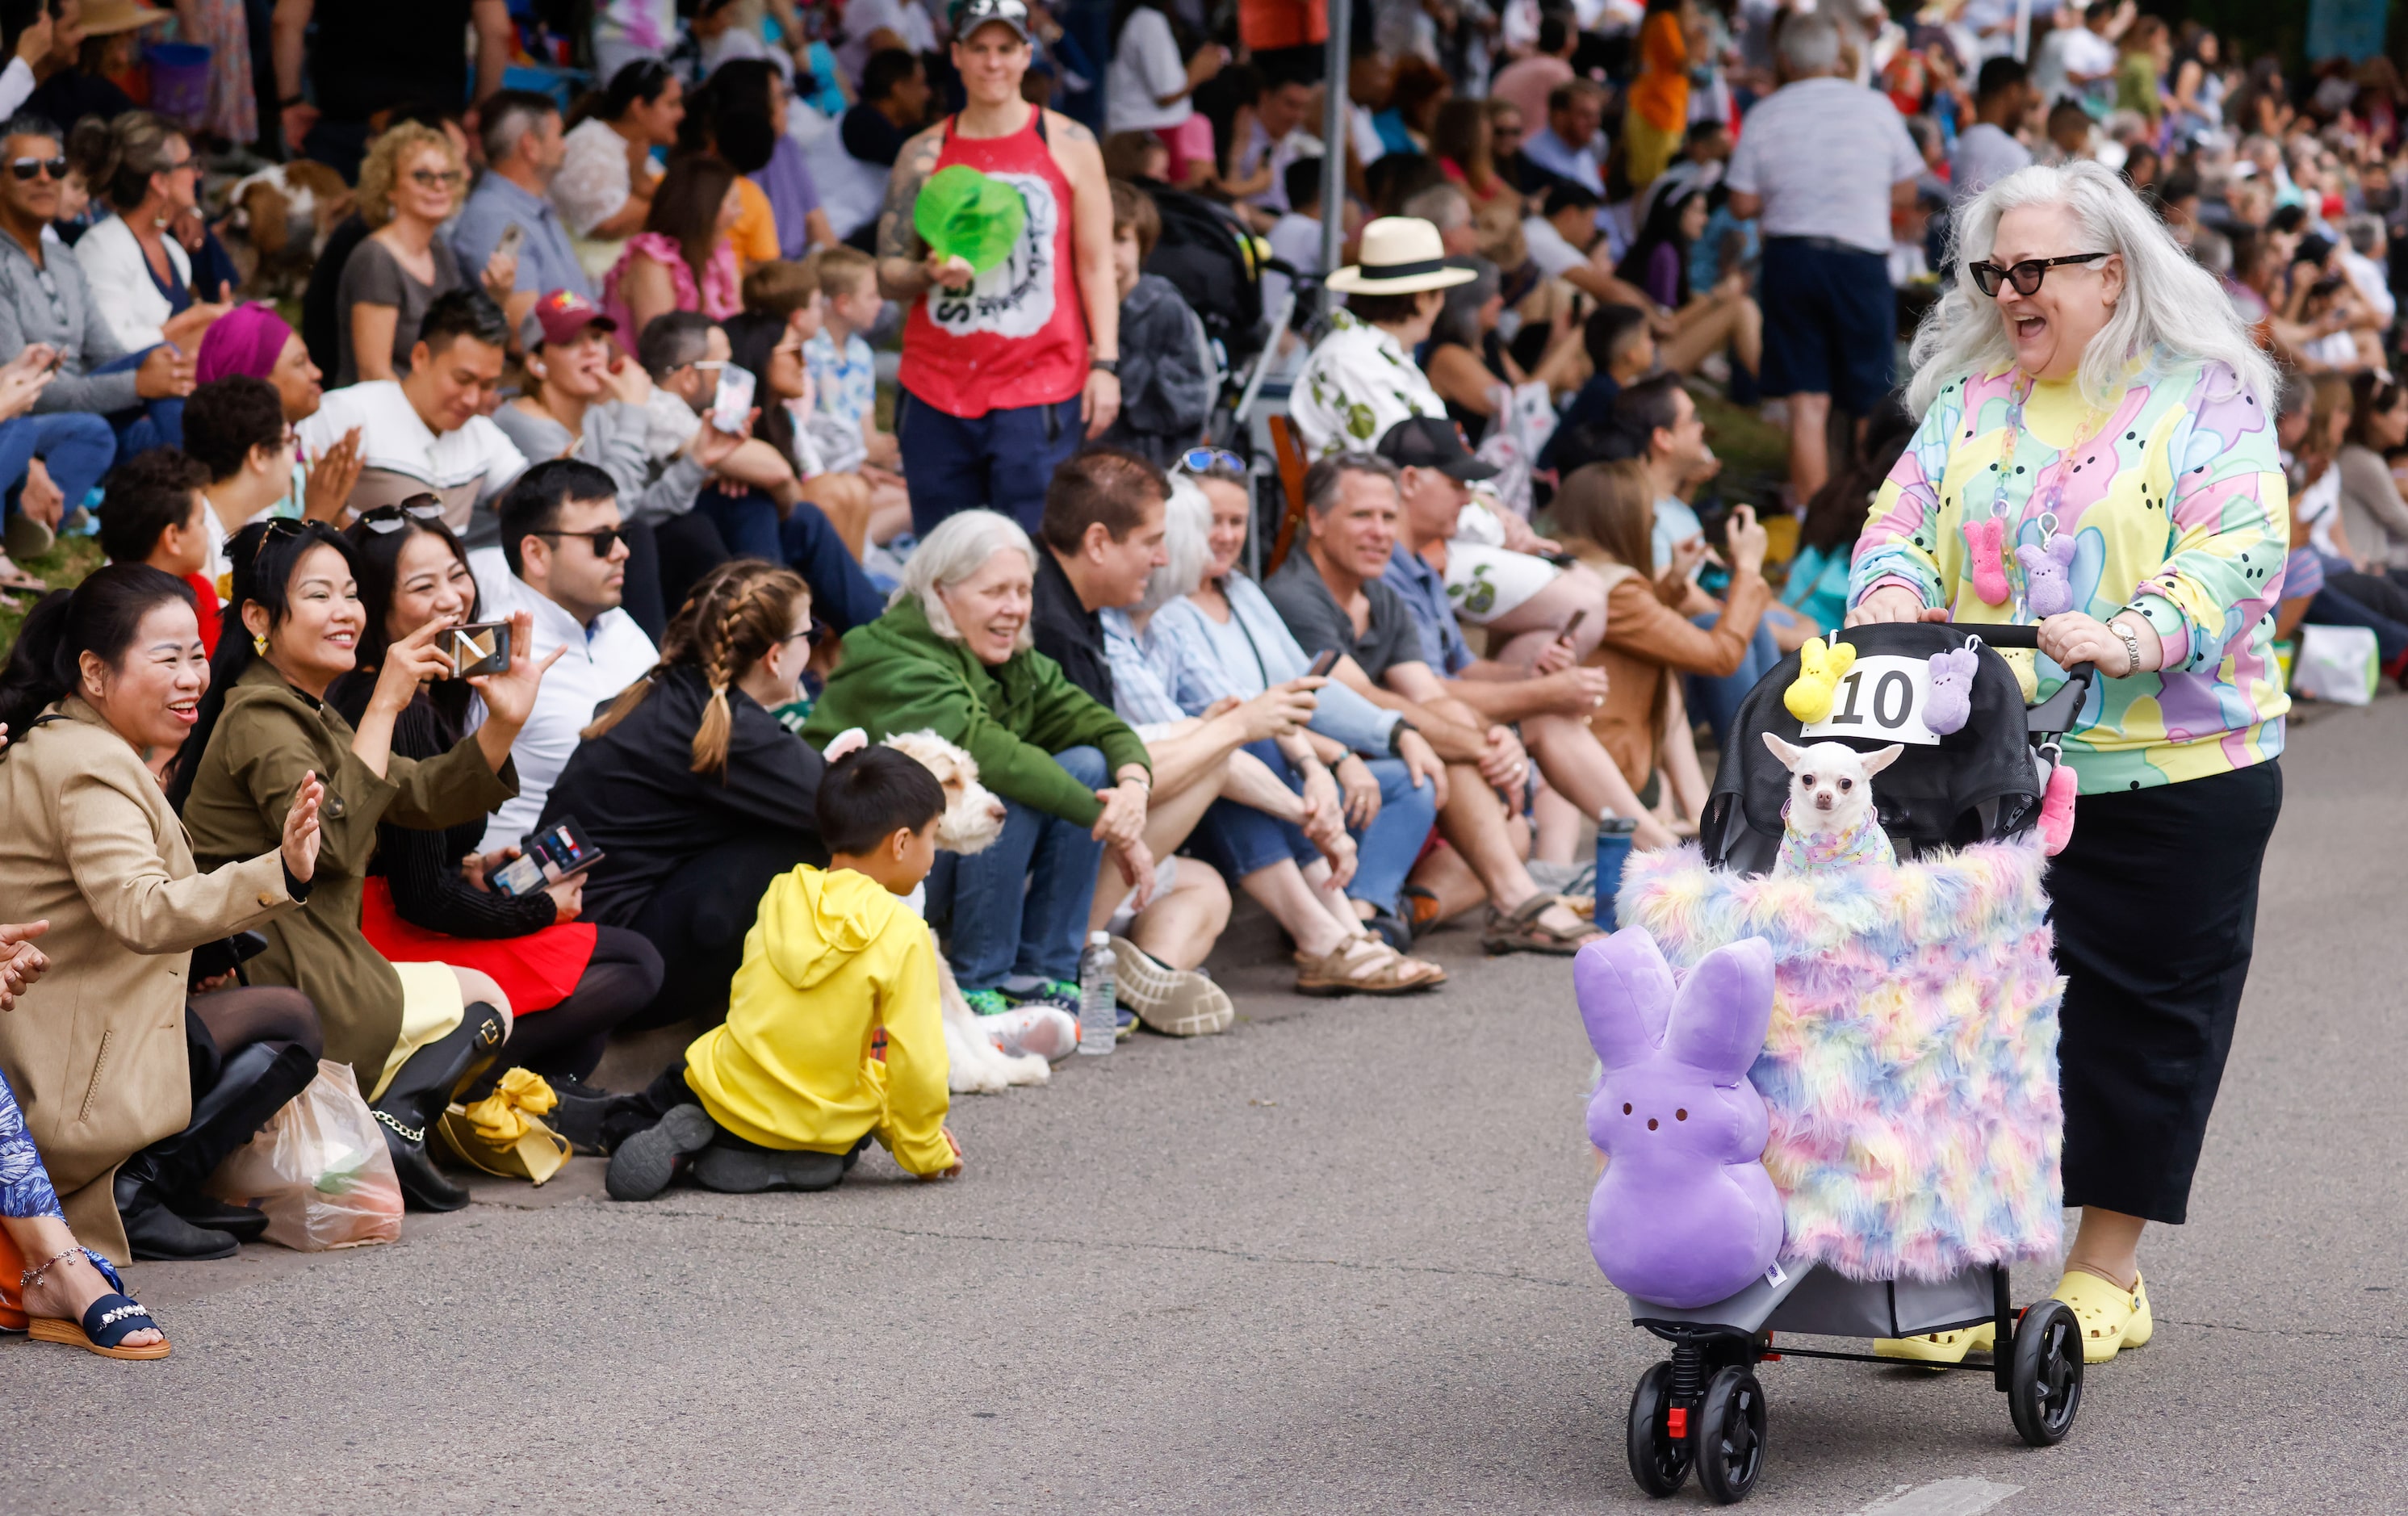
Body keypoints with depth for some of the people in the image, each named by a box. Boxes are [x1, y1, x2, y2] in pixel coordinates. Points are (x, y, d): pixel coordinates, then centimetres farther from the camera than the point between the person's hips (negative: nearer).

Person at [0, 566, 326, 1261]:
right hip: (75, 1089, -10)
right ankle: (134, 1194, -9)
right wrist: (280, 873, -47)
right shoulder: (89, 766, -19)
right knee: (290, 1022, -9)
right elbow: (142, 913, -35)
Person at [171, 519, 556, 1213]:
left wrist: (504, 724, -5)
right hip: (275, 985, -9)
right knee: (484, 1000, 5)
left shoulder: (310, 715, 21)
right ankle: (397, 1125, -19)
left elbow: (423, 797, 11)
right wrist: (384, 707, -23)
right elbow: (334, 841, -27)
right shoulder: (260, 719, -12)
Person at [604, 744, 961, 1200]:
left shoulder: (780, 896, 1)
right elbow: (916, 1060, -15)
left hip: (731, 1091, 3)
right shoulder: (904, 935, -15)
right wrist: (928, 1154, 3)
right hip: (822, 1125, -3)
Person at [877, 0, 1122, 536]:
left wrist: (1104, 364, -4)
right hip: (936, 388, 2)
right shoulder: (923, 155, 9)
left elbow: (1096, 264, 5)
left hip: (1041, 386, -2)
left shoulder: (1069, 144, 5)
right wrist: (931, 274, -12)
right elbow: (887, 275, 11)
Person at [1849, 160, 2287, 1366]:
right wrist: (1891, 593, -15)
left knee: (2137, 1016, 3)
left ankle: (2106, 1274, 14)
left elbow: (2238, 554, -12)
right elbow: (1901, 523, 9)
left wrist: (2133, 639, -29)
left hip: (2171, 774, -3)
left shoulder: (2206, 399, -1)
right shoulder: (1969, 403, 13)